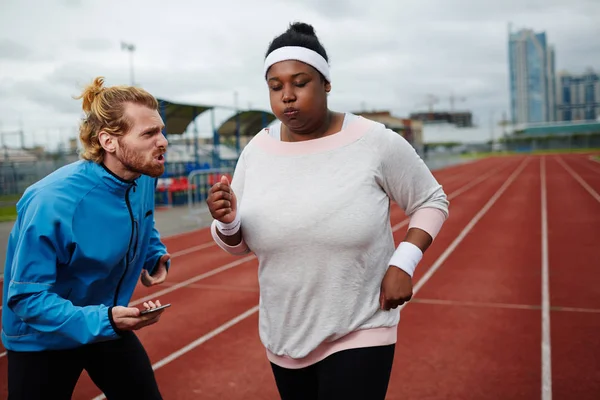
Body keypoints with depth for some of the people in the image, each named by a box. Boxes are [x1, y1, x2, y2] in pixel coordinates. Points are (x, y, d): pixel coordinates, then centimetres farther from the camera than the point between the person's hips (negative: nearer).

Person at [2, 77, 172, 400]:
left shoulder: (144, 179, -11)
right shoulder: (53, 202, -31)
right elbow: (27, 297, -28)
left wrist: (156, 256, -6)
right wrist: (102, 321, -40)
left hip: (110, 325, 6)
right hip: (44, 340, -5)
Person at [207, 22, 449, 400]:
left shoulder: (376, 142, -14)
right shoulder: (256, 151, -4)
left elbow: (432, 201, -1)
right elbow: (239, 243, 4)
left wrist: (404, 261, -15)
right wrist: (227, 222, -19)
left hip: (359, 333, -4)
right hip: (284, 337, 5)